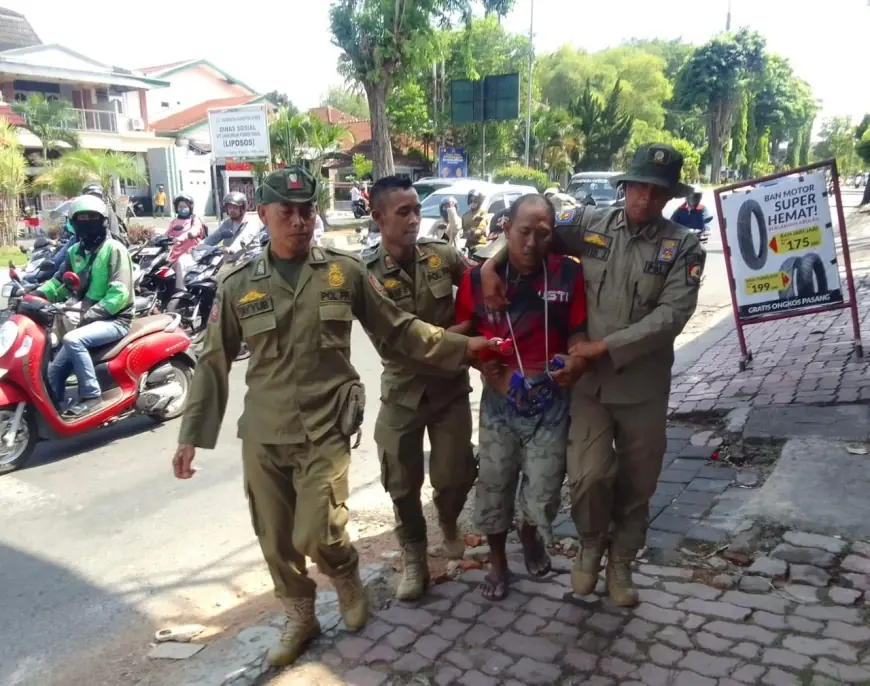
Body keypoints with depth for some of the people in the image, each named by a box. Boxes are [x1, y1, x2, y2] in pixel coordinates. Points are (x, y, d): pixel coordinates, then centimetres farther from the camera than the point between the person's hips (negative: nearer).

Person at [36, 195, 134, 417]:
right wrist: (35, 295, -8)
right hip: (91, 320, 8)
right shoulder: (75, 252, 13)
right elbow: (59, 281, 11)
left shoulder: (114, 249, -9)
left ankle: (91, 396, -21)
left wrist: (92, 313, -26)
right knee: (53, 372, 0)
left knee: (72, 340, -32)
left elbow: (120, 292, -19)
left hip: (115, 319, -7)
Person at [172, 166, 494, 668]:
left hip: (327, 428, -2)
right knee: (276, 539, 11)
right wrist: (192, 434, 4)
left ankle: (348, 578, 27)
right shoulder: (239, 286, 2)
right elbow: (214, 363, 6)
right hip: (263, 434, 3)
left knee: (318, 534, -9)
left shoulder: (345, 272, 0)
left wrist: (461, 346, -2)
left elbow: (398, 329, 4)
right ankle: (300, 620, 36)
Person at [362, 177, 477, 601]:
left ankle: (448, 523, 43)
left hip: (450, 386, 2)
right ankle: (413, 558, 32)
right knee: (403, 485, 9)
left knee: (456, 475, 8)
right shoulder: (366, 274, -15)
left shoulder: (442, 256, -6)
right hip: (402, 391, -1)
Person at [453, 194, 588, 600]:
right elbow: (462, 336, 4)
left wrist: (576, 361, -24)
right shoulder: (477, 278, -7)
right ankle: (498, 563, 36)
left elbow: (578, 332, -3)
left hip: (551, 404, 0)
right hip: (499, 403, 0)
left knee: (543, 495, 9)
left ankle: (531, 536, 45)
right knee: (493, 490, 11)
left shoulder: (569, 274, -9)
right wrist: (481, 362, -14)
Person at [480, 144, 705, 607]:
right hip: (588, 380, 0)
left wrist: (607, 346, -18)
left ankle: (621, 562, 38)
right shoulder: (590, 224, 0)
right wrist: (490, 264, -6)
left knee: (636, 484, 12)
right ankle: (591, 544, 25)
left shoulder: (683, 247, -4)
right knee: (589, 477, -8)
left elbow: (671, 315, -14)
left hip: (643, 385, 1)